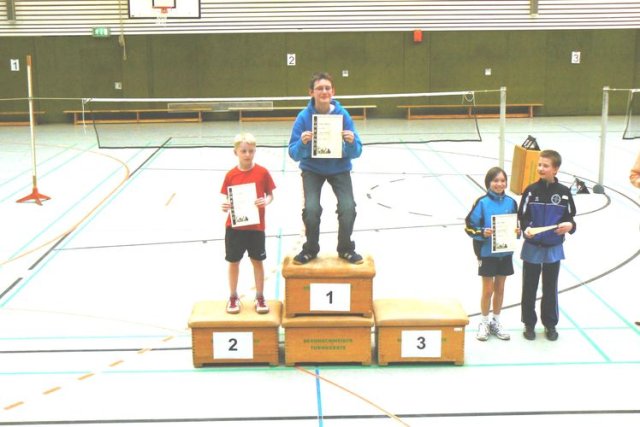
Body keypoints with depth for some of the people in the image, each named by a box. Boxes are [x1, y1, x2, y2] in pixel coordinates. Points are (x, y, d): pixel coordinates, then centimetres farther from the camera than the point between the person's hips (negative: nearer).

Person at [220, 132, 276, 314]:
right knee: (233, 261, 10)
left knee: (257, 261, 10)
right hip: (234, 226, 1)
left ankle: (260, 297, 24)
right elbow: (227, 198, 2)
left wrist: (266, 201, -19)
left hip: (256, 226, 0)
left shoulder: (262, 172, -6)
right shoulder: (231, 175, -4)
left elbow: (270, 194, 2)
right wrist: (225, 206, -19)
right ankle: (233, 297, 25)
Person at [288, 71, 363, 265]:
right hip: (312, 169, 0)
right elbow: (294, 154, -14)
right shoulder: (304, 116, -15)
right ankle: (310, 249, 10)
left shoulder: (342, 114, -14)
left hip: (339, 169, 1)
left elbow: (356, 153, -12)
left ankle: (346, 249, 11)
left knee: (348, 208, -16)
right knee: (311, 209, -18)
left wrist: (351, 142, -33)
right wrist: (302, 143, -34)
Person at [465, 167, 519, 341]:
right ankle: (484, 323, 22)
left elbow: (517, 224, 10)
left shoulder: (511, 202, -1)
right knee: (488, 290, 4)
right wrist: (482, 233, -26)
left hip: (505, 253, 4)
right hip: (487, 253, -3)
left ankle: (496, 322, 29)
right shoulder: (482, 202, -12)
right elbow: (469, 227, -9)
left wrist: (517, 231, -10)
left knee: (500, 289, 14)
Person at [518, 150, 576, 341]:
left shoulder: (564, 192, -5)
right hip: (532, 247, 0)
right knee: (529, 287, 9)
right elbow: (523, 216, -5)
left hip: (554, 248, 0)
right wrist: (526, 228, -24)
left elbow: (570, 217, 2)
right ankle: (529, 323, 24)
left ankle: (550, 324, 27)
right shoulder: (531, 190, -7)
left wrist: (570, 226, -20)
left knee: (550, 288, 12)